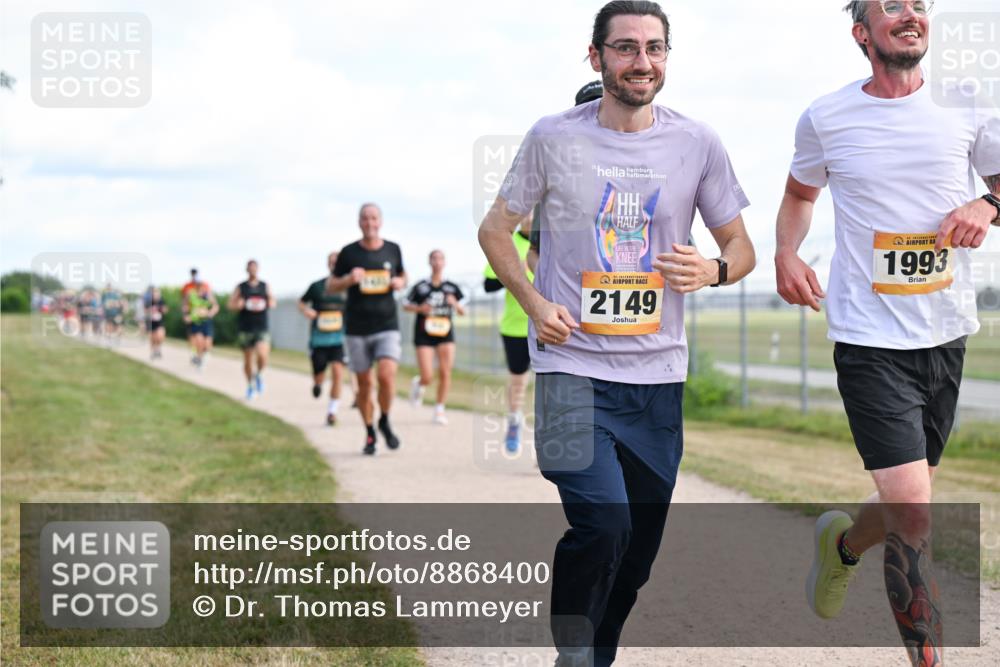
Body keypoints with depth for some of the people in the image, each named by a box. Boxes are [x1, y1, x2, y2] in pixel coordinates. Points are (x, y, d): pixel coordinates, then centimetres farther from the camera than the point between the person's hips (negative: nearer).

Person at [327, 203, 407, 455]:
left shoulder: (393, 250, 5)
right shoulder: (349, 253, 0)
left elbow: (402, 276, 21)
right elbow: (330, 286, 5)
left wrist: (399, 283, -3)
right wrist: (348, 279, -15)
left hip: (387, 326, 0)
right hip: (357, 329, 0)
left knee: (387, 375, -18)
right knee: (364, 383, 5)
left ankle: (385, 422, 7)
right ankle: (369, 433, 23)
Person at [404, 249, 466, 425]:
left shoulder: (452, 287, 6)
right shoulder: (421, 287, 0)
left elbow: (462, 311, 8)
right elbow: (406, 306, 8)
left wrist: (455, 304, -13)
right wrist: (419, 308, -11)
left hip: (445, 334, 2)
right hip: (424, 335, -2)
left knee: (445, 373, -8)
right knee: (427, 378, -9)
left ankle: (439, 410, 6)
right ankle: (418, 384, 28)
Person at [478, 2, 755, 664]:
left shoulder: (698, 143, 3)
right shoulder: (553, 137, -1)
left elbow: (741, 247, 12)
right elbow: (496, 228, 10)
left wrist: (712, 271, -12)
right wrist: (535, 304, -6)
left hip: (658, 376, 3)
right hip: (573, 368, -3)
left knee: (638, 550, 9)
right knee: (603, 525, -20)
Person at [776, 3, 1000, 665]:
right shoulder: (825, 118, -1)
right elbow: (800, 193, 17)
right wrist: (786, 254, -1)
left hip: (947, 337, 4)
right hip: (871, 340, -3)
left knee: (907, 505, 18)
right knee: (914, 518, -12)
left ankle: (843, 544, 51)